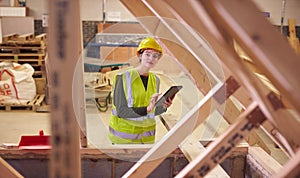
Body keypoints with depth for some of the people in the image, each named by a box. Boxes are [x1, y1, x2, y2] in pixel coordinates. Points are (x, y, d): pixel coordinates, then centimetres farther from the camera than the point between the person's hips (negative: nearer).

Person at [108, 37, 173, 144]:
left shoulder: (155, 80, 4)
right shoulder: (124, 78, -13)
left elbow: (152, 111, 9)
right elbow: (121, 111, -17)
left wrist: (163, 107, -13)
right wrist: (147, 109, -29)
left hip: (147, 135, 5)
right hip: (124, 133, -5)